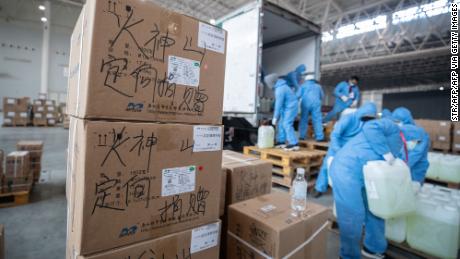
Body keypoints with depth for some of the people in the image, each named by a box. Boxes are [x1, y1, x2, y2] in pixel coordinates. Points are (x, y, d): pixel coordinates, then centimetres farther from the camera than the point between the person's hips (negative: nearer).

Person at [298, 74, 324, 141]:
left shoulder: (303, 85, 12)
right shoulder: (318, 86, 20)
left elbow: (298, 95, 0)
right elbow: (322, 96, 23)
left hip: (305, 103, -1)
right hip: (316, 103, 1)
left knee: (304, 119, 6)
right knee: (317, 120, 0)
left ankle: (302, 136, 7)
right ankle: (319, 137, -3)